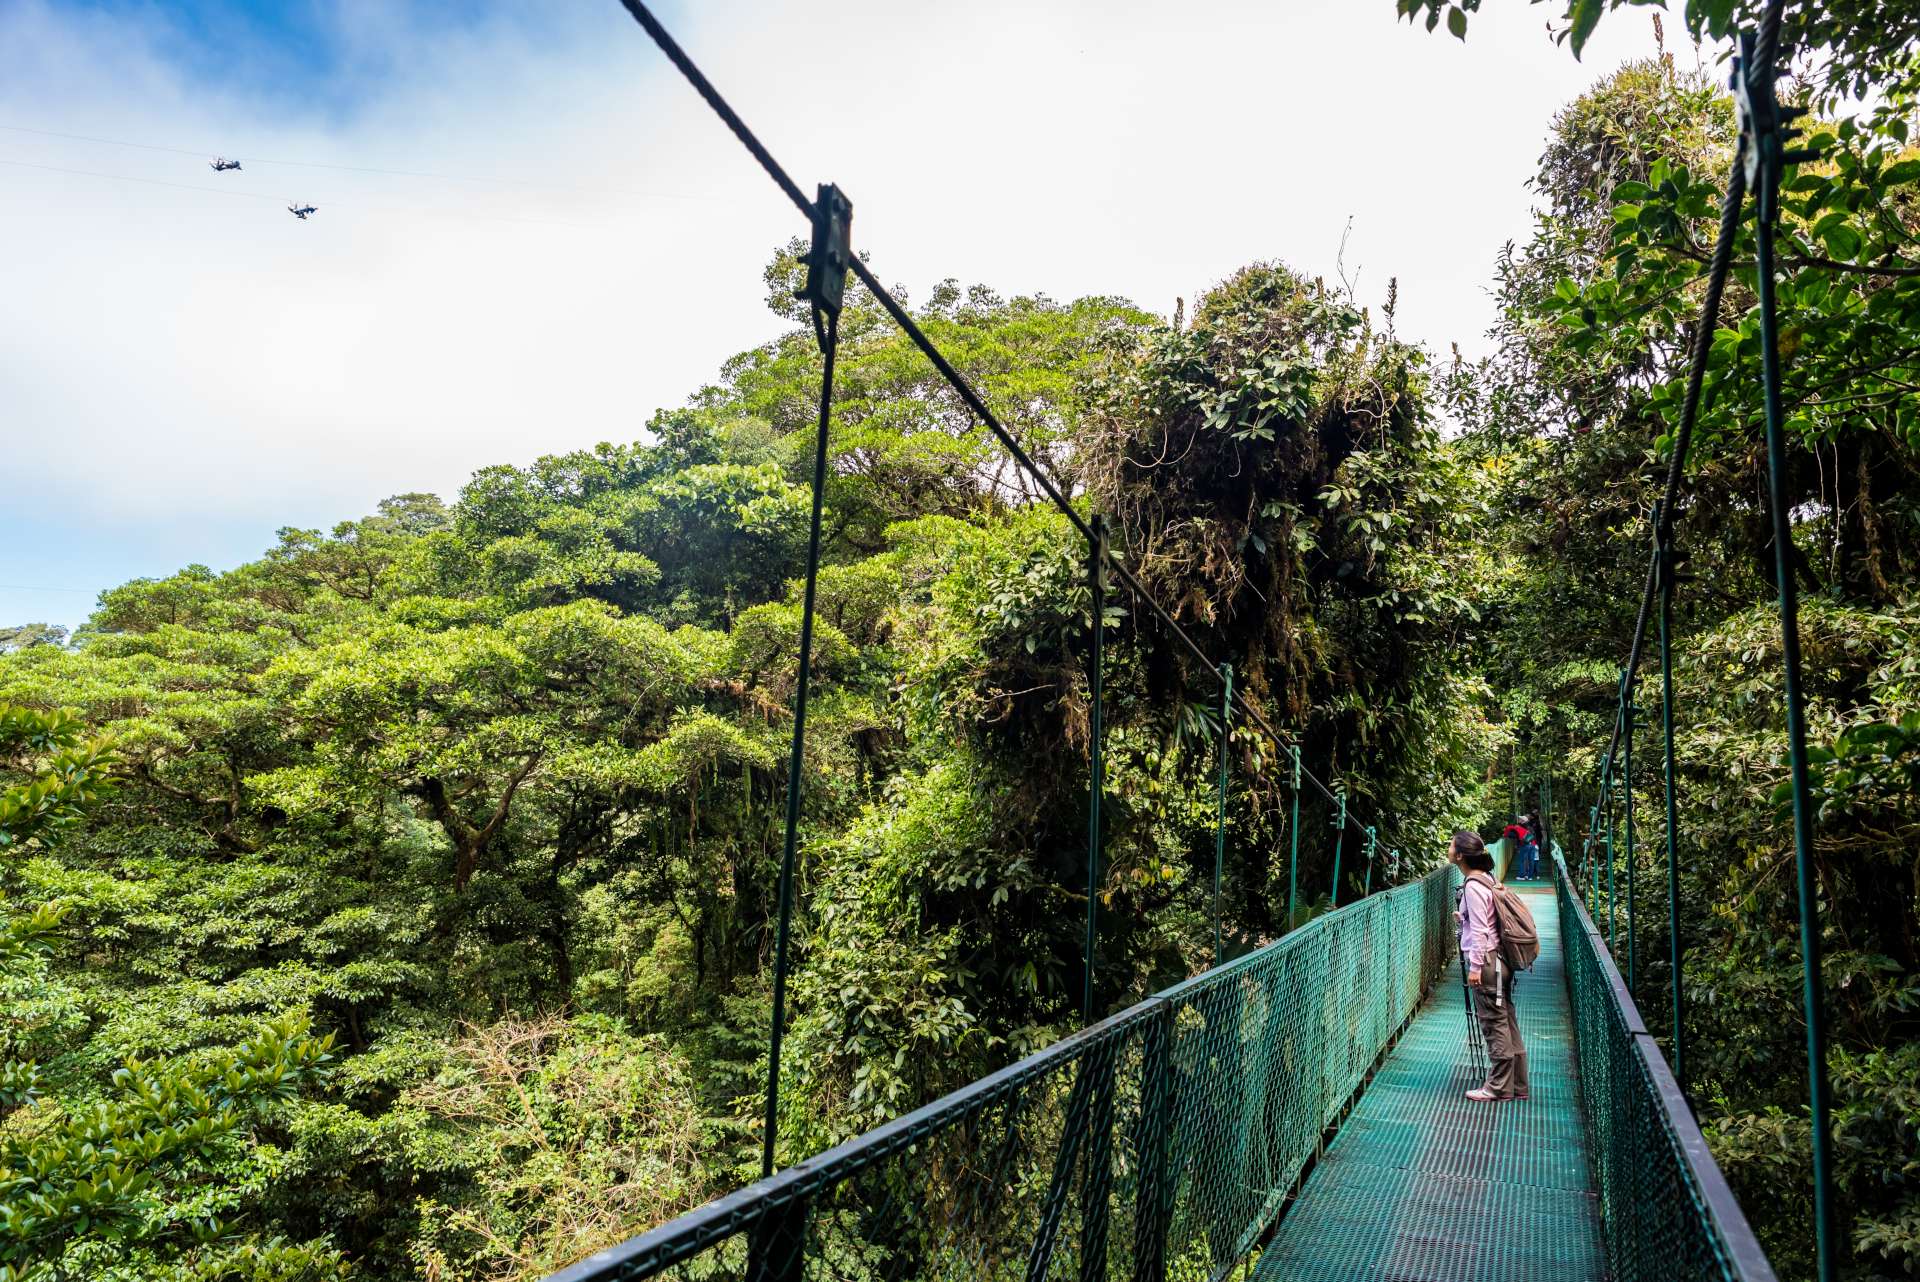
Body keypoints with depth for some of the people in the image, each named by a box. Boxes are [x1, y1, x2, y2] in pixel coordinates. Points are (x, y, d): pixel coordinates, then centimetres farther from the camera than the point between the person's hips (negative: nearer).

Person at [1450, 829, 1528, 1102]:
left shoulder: (1473, 886, -17)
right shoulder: (1485, 878, 11)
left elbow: (1479, 930, -19)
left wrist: (1475, 966, -17)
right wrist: (1464, 918, 18)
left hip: (1485, 960, -10)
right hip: (1498, 959, 10)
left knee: (1494, 1023, -1)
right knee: (1506, 1022, 13)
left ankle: (1499, 1087, 7)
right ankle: (1517, 1084, 20)